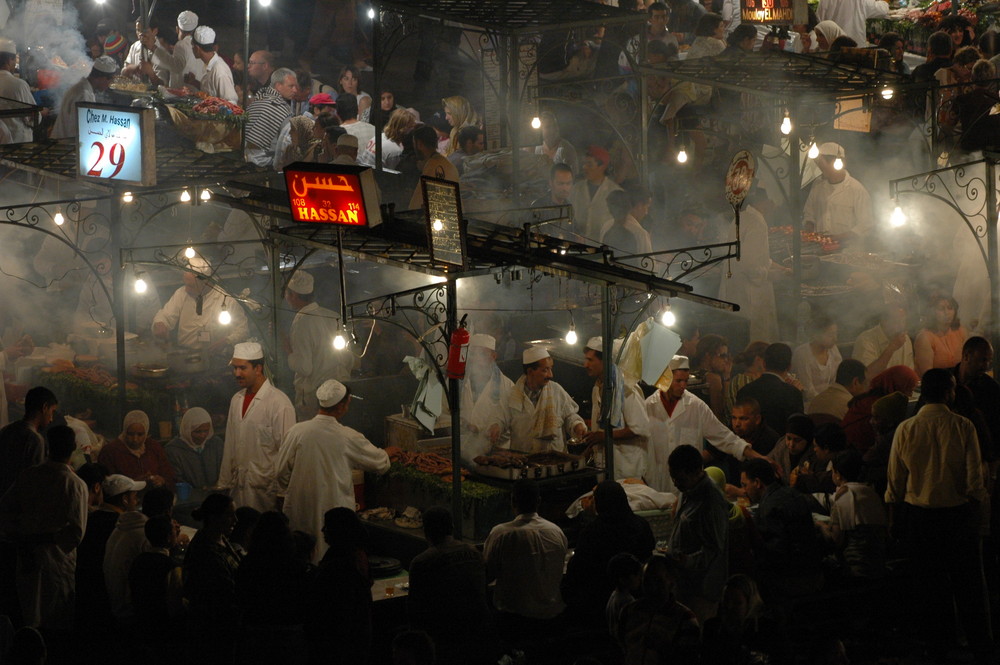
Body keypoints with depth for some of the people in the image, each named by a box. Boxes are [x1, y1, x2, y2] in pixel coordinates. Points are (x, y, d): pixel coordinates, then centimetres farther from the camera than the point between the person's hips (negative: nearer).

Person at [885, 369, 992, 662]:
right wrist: (977, 511, 4)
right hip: (958, 513, -1)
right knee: (968, 582, 11)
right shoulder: (963, 426, -10)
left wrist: (893, 517, 9)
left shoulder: (905, 429, -7)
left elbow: (895, 480, -2)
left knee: (928, 580, 12)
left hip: (919, 514, 1)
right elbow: (975, 477, -8)